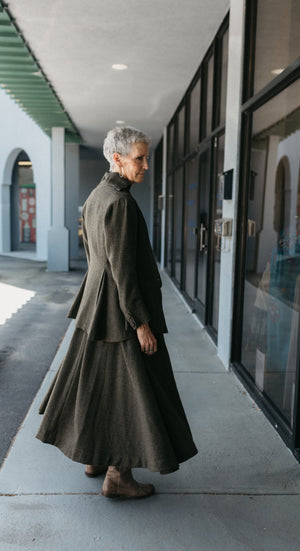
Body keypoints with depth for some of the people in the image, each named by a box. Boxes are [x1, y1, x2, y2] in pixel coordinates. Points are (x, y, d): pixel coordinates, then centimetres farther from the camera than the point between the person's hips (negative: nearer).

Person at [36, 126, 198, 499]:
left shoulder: (96, 196, 10)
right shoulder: (120, 202, -20)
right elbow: (122, 268, -23)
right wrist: (141, 323, -19)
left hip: (97, 303, 10)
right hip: (121, 308, -10)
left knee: (96, 380, 18)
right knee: (127, 386, 2)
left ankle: (94, 457, 34)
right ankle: (117, 475, 15)